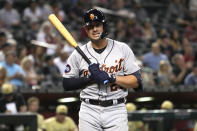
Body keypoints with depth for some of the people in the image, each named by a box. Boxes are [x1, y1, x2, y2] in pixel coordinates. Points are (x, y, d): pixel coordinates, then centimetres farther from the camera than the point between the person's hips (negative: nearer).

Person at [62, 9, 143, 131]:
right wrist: (89, 78, -9)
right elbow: (66, 84, 5)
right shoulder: (78, 54, 6)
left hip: (116, 111, -1)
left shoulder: (122, 49, 3)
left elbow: (136, 82, -1)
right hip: (89, 111, 1)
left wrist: (110, 78, -14)